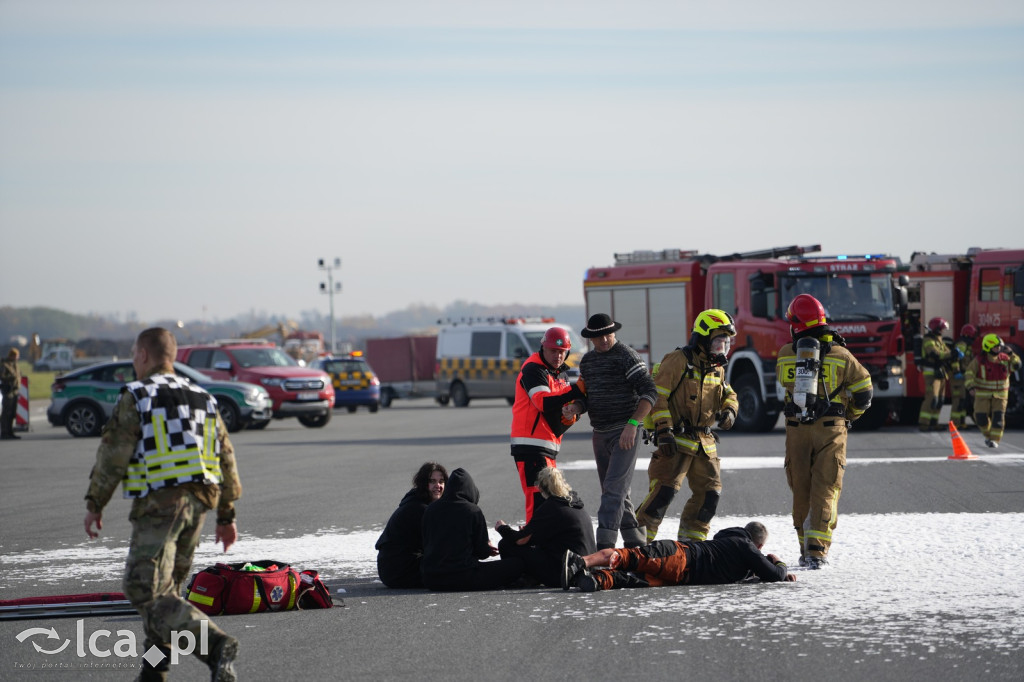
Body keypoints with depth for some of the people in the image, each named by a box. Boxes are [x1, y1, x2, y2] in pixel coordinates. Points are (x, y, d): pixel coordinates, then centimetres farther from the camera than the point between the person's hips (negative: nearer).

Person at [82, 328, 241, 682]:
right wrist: (226, 515, 20)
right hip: (198, 502, 7)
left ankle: (214, 643, -27)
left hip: (158, 503, -7)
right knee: (166, 586, 19)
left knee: (145, 590, -10)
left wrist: (94, 504, 1)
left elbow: (112, 456, -8)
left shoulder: (135, 399, -4)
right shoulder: (202, 400, 16)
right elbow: (226, 459, 16)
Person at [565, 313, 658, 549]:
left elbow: (649, 392, -14)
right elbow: (586, 396, 18)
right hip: (600, 433, 8)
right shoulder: (587, 361, 13)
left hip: (624, 433, -8)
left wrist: (632, 425, -22)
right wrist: (575, 408, -6)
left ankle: (604, 544, -23)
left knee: (614, 489, -16)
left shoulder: (627, 357, -11)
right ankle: (635, 543, 22)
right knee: (615, 493, 12)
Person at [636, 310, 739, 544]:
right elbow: (657, 395, -14)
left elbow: (728, 394, 25)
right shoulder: (678, 360, -11)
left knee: (710, 493, 8)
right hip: (676, 441, -8)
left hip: (704, 443, 8)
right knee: (664, 490, -17)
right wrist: (664, 431, -20)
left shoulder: (716, 368, 14)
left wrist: (729, 411, 0)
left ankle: (690, 541, 20)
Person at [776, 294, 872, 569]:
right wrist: (850, 415, 21)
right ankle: (817, 550, -12)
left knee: (801, 491, 12)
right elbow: (864, 391, 3)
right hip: (831, 430, -1)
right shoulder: (840, 355, -3)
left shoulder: (785, 355, -1)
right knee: (825, 491, -1)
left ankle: (805, 550, 16)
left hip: (796, 430, 1)